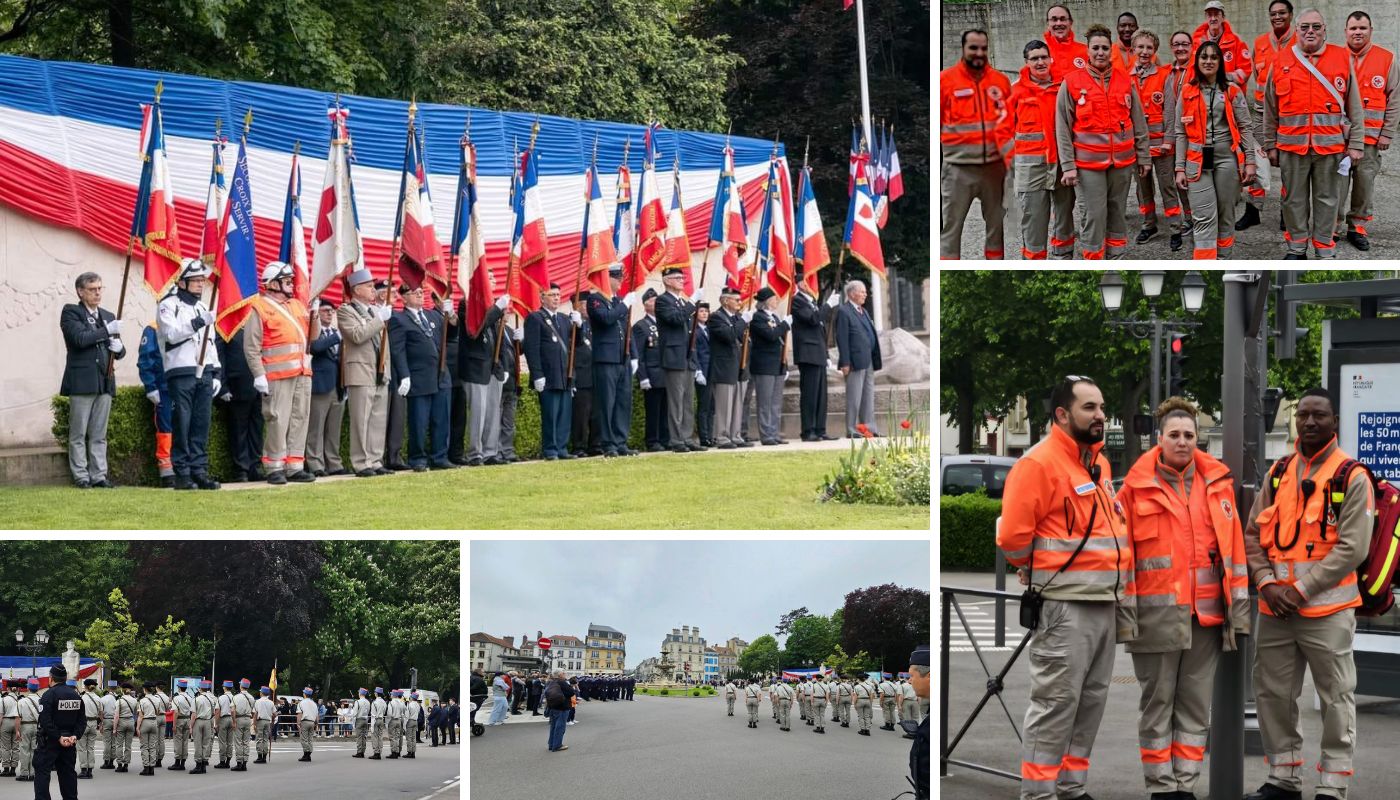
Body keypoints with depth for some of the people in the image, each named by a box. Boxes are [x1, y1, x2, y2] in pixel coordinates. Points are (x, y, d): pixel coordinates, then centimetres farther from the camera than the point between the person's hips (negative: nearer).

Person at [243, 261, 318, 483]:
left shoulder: (297, 305, 19)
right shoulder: (259, 308, -3)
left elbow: (314, 335, 20)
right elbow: (251, 347, -7)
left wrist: (315, 316, 2)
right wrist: (259, 375, -14)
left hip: (302, 373, 7)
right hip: (277, 375, -7)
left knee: (300, 419, 7)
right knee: (277, 421, -8)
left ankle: (295, 466, 12)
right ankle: (274, 468, -2)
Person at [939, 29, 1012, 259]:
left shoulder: (1001, 81, 6)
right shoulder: (945, 80, -4)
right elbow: (935, 123, -2)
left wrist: (1013, 156, 10)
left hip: (994, 165, 4)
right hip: (959, 167, -4)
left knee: (997, 223, 12)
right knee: (951, 225, 0)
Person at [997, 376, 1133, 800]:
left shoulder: (1099, 462, 16)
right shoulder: (1039, 463, -13)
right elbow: (1012, 536, -16)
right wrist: (1044, 571, -1)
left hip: (1106, 601, 9)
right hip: (1065, 605, -9)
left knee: (1091, 701, 12)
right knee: (1056, 703, -7)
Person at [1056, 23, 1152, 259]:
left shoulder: (1125, 80, 8)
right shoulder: (1072, 83, -2)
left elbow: (1139, 123, 13)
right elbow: (1063, 129, -3)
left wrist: (1144, 157, 10)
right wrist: (1068, 165, -9)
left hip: (1122, 160, 3)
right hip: (1088, 163, -3)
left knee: (1118, 214, 11)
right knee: (1094, 217, -5)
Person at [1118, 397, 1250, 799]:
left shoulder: (1217, 482, 8)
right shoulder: (1138, 485, -1)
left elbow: (1233, 548, 9)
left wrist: (1238, 610, 6)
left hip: (1207, 614, 3)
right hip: (1156, 612, -3)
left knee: (1196, 705, 8)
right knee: (1157, 702, 3)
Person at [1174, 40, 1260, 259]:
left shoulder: (1233, 92, 6)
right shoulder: (1187, 92, 7)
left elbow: (1244, 128, 6)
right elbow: (1180, 132, 7)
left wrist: (1250, 161, -2)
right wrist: (1180, 168, 2)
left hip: (1227, 158, 1)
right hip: (1198, 161, -1)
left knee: (1226, 215, 6)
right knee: (1204, 219, -9)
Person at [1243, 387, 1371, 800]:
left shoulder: (1352, 478, -5)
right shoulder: (1278, 473, 12)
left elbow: (1352, 548, -12)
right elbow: (1254, 534, 11)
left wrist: (1300, 590, -15)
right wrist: (1266, 583, -6)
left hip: (1327, 610, -5)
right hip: (1274, 608, 6)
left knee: (1336, 699, 0)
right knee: (1272, 694, 11)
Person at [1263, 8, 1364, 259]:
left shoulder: (1342, 59, 4)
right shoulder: (1282, 61, 5)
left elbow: (1355, 107, 5)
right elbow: (1270, 109, 11)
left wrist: (1355, 144, 1)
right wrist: (1270, 145, 9)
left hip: (1331, 144, -1)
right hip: (1291, 145, 1)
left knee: (1327, 199, 6)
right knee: (1294, 198, 8)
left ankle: (1325, 251, 14)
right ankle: (1296, 248, 19)